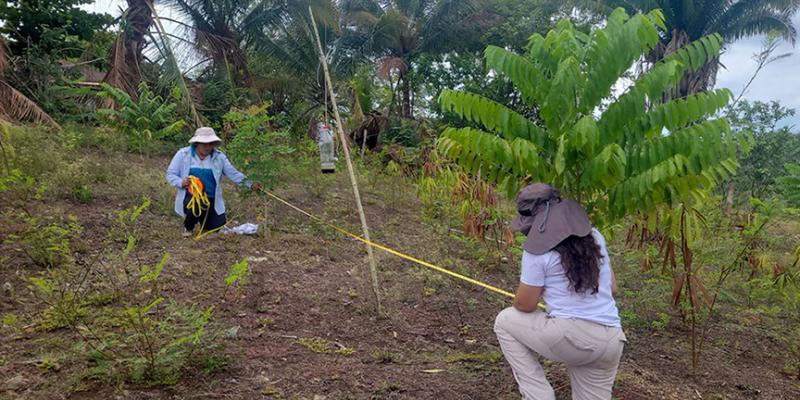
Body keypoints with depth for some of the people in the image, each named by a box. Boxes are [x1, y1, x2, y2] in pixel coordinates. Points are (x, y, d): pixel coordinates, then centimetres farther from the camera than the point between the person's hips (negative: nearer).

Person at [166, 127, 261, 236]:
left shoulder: (219, 156, -1)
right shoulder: (183, 154, -5)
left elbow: (233, 174, -1)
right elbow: (170, 174, -1)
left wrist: (250, 184, -14)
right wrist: (181, 182, -22)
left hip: (211, 200, 3)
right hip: (190, 198, -3)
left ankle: (203, 221, 37)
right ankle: (188, 227, 1)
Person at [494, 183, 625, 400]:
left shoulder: (538, 249, -6)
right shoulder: (594, 237, 11)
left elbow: (525, 305, -1)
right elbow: (612, 288, 17)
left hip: (570, 336, -6)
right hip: (611, 342, 6)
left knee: (505, 322, 14)